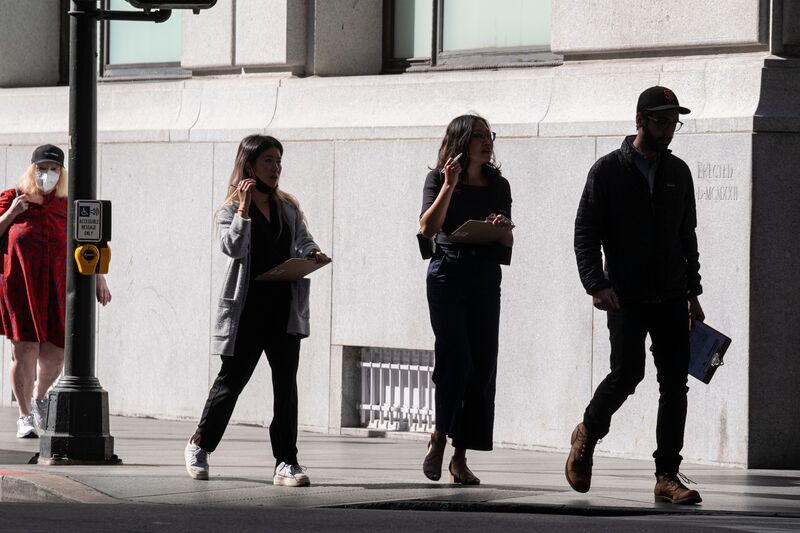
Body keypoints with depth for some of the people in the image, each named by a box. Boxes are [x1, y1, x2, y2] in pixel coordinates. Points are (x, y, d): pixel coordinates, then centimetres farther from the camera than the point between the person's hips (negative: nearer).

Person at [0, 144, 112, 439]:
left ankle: (39, 398, 32)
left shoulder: (68, 206, 8)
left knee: (54, 355, 1)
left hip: (57, 290, 2)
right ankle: (25, 416, 6)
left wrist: (99, 280, 4)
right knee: (24, 351, -6)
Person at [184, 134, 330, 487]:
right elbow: (233, 247, -15)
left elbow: (303, 242, 14)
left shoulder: (288, 208, 13)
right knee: (231, 380, 6)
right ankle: (200, 444, 26)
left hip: (285, 310, 3)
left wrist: (312, 254, -7)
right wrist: (244, 209, -19)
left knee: (286, 384, -3)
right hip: (246, 312, -3)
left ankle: (286, 462, -1)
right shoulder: (231, 210, 0)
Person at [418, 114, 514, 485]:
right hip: (448, 276, -4)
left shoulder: (498, 186, 14)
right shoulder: (439, 180, 2)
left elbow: (507, 244, 17)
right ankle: (439, 437, 1)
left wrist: (503, 228, -5)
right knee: (456, 360, -18)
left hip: (485, 280, 4)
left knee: (482, 367, 0)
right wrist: (449, 186, -15)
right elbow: (428, 228, -11)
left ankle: (460, 457, 5)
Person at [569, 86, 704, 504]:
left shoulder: (678, 172, 14)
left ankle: (667, 476, 0)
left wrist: (693, 293, 16)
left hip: (671, 298, 4)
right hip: (626, 298, -4)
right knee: (627, 374, -11)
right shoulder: (608, 171, 0)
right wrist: (596, 284, -16)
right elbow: (585, 232, -3)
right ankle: (587, 435, 18)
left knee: (675, 382, -3)